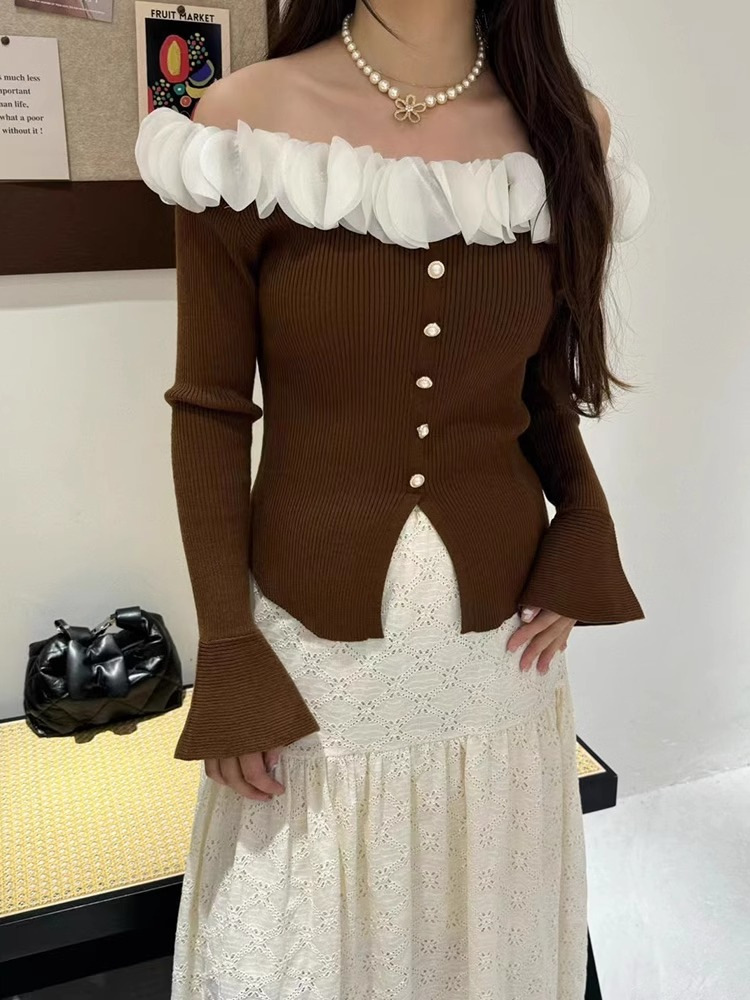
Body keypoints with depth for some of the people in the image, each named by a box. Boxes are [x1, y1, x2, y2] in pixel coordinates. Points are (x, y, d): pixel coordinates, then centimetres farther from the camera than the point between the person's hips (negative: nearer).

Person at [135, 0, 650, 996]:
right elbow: (209, 410, -6)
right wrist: (228, 658, -7)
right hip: (312, 645, -2)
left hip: (502, 636, 3)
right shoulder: (247, 123, -9)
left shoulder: (568, 128, 0)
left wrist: (582, 539, -5)